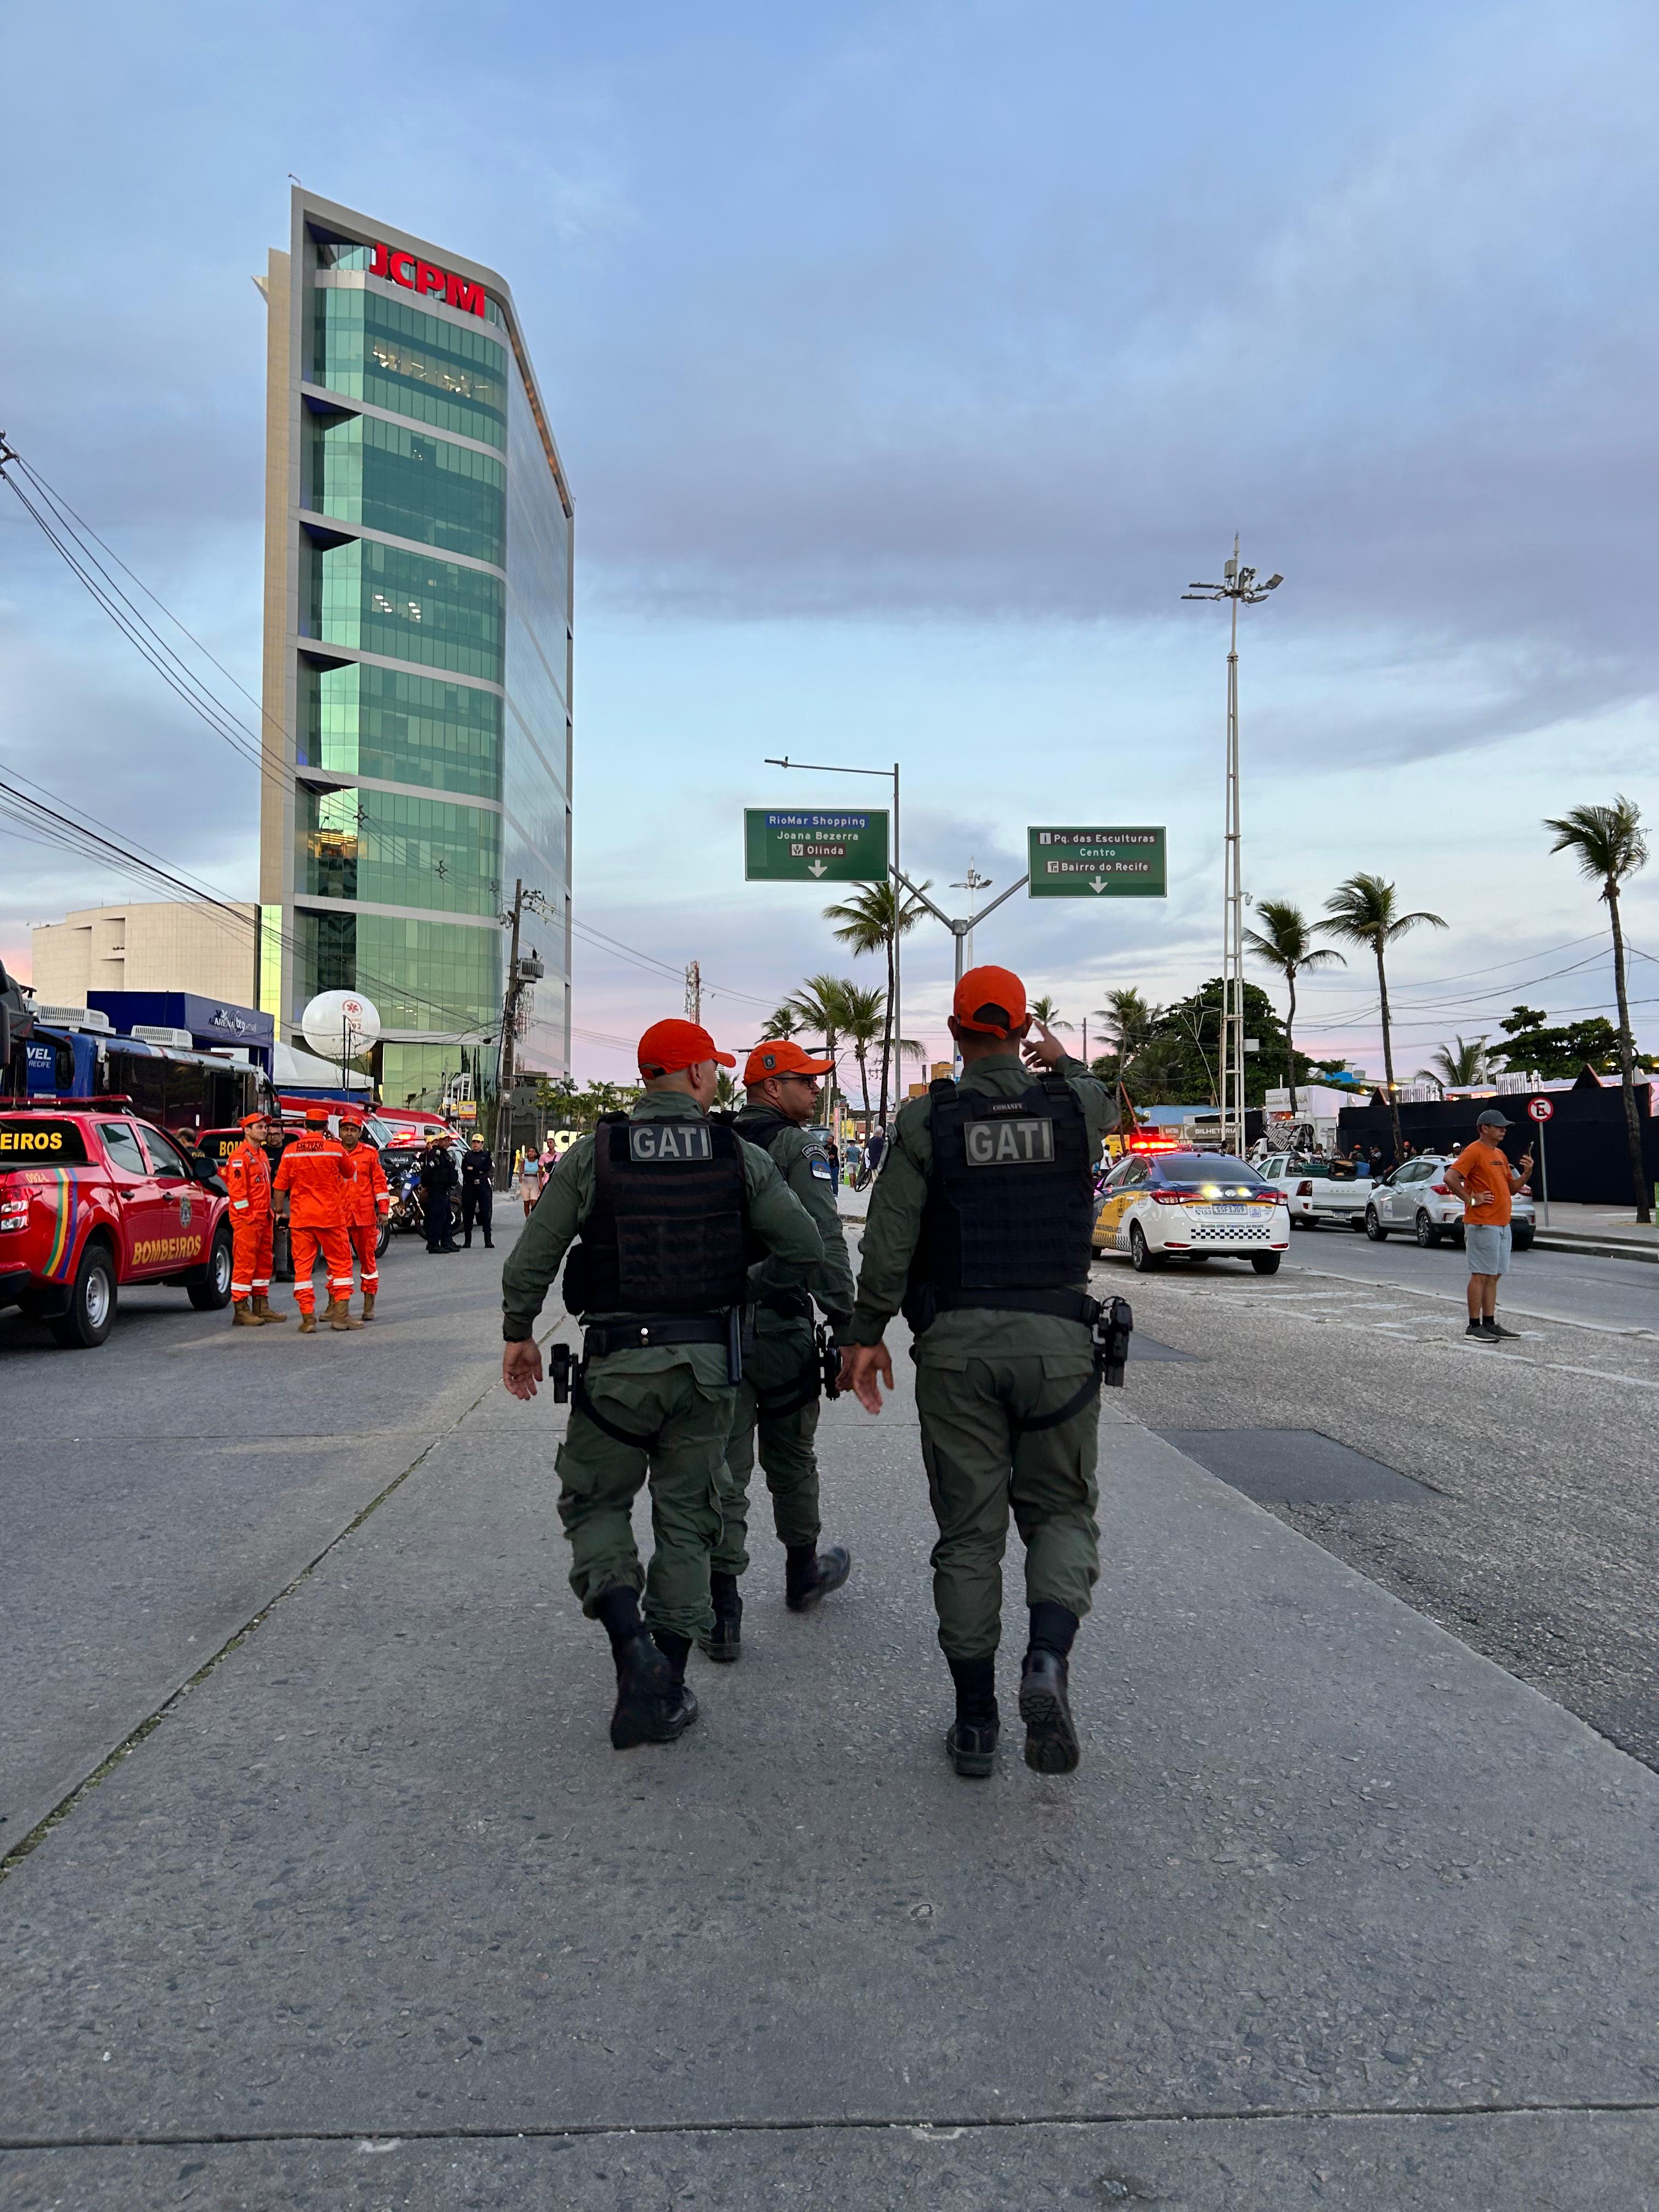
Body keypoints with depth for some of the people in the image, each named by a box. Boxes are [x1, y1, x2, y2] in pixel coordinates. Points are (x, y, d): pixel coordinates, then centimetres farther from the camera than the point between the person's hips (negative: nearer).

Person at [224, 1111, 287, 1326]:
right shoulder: (240, 1157, -11)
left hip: (263, 1218, 10)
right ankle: (241, 1311, -4)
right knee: (244, 1262, -7)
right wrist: (247, 1215, -19)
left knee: (264, 1262, 12)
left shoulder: (262, 1155, 19)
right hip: (246, 1220, -10)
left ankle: (261, 1307, 19)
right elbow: (237, 1190, -17)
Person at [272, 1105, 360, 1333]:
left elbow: (280, 1186, 4)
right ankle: (341, 1314, 5)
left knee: (302, 1265, 6)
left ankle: (307, 1318, 3)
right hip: (330, 1215, -2)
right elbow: (349, 1174, 13)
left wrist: (280, 1210, 19)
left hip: (300, 1217, 2)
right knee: (340, 1263, 9)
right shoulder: (335, 1149, -6)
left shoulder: (291, 1151, 0)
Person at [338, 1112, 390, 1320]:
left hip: (365, 1215, 0)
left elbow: (379, 1181, 7)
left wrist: (383, 1209, 4)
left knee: (368, 1258, 5)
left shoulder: (370, 1153, 5)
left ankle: (369, 1305, 13)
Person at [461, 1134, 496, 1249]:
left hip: (484, 1186, -2)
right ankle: (467, 1241, 11)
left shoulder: (487, 1155, 8)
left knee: (486, 1213, -5)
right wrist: (480, 1170, -9)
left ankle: (488, 1241, -5)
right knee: (468, 1214, 4)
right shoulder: (467, 1155, 12)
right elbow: (464, 1170, -1)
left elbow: (488, 1168, -8)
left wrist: (472, 1168, -8)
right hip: (469, 1186, 2)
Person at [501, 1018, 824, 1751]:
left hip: (615, 1362, -1)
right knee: (686, 1518, 13)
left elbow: (531, 1258, -3)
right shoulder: (740, 1156, -1)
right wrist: (751, 1291, 15)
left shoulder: (593, 1153, -3)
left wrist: (518, 1334, 12)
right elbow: (806, 1247, -2)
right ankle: (668, 1687, 18)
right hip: (705, 1363, 2)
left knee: (596, 1504, 15)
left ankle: (633, 1650, -4)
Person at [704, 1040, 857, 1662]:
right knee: (790, 1456, 15)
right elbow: (825, 1242, -16)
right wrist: (846, 1324, -14)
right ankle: (803, 1573, 34)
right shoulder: (796, 1147, -7)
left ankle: (721, 1610, -1)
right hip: (778, 1329, -4)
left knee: (723, 1465, 3)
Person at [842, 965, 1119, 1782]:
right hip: (1055, 1338, 1)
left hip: (956, 1345, 0)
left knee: (969, 1533, 8)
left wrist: (865, 1335, 2)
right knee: (1061, 1511, 14)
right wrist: (1066, 1062, 45)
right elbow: (1111, 1109, 29)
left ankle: (975, 1723, 15)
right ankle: (1049, 1661, -11)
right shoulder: (1076, 1104, 2)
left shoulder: (925, 1119, -3)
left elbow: (888, 1241, -7)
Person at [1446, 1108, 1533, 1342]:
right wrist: (1471, 1200, -18)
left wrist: (1526, 1173, 5)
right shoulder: (1474, 1151, -11)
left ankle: (1490, 1323, 17)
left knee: (1493, 1276, 11)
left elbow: (1511, 1188, 22)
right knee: (1481, 1275, -7)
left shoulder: (1500, 1154, 18)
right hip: (1482, 1224, -9)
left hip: (1502, 1224, 9)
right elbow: (1450, 1177, -22)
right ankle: (1474, 1326, -3)